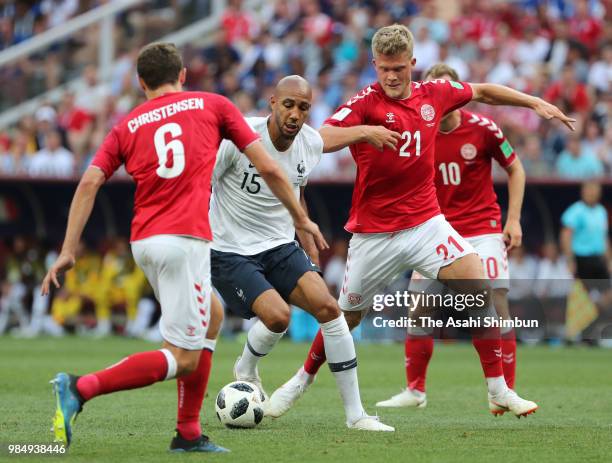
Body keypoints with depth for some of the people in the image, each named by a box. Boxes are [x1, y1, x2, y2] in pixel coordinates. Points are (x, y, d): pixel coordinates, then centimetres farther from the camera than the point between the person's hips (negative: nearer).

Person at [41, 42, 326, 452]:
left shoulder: (127, 126, 15)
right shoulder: (213, 106, 9)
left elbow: (89, 183, 1)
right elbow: (268, 168, 7)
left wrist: (68, 251, 0)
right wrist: (301, 219, 19)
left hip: (144, 241, 6)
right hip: (185, 238, -6)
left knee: (211, 318, 26)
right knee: (183, 360, -5)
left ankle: (189, 433, 20)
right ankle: (82, 388, -22)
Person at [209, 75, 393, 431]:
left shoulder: (312, 144, -1)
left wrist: (308, 242, 14)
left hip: (280, 247, 5)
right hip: (230, 252, -5)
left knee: (328, 307, -14)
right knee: (278, 316, -26)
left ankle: (355, 413, -6)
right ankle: (246, 369, 10)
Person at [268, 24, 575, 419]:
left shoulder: (433, 94, 2)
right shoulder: (365, 103, -11)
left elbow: (483, 92, 20)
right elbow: (320, 141, -24)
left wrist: (535, 102, 16)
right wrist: (364, 131, -39)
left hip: (425, 221, 3)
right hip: (374, 233, -3)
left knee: (477, 284, -16)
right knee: (348, 316, 8)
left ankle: (498, 389, -9)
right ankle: (303, 380, 35)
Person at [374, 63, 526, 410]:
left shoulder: (482, 128, -9)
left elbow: (515, 168, 3)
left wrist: (514, 219, -3)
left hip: (483, 228, -3)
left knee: (497, 305, -12)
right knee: (420, 311, -1)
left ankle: (507, 391, -5)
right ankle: (415, 390, 14)